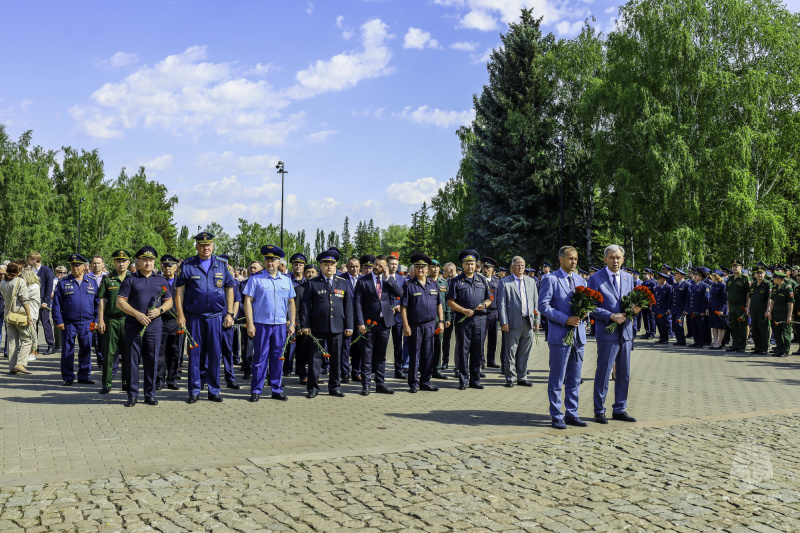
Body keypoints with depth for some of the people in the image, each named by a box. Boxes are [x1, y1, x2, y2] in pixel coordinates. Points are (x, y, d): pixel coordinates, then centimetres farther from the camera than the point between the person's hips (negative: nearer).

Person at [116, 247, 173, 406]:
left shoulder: (161, 280, 13)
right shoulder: (130, 279, 5)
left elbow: (169, 301, 14)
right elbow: (120, 301, -1)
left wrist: (159, 310, -7)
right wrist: (137, 314, -13)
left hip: (155, 324, 2)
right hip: (134, 325, -2)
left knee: (152, 360, 4)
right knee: (133, 360, 1)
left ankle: (150, 394, 13)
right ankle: (132, 395, 9)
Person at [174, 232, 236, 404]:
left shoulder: (222, 265, 7)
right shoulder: (187, 265, 2)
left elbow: (229, 289, 8)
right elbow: (179, 291, 1)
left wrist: (229, 313, 2)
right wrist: (180, 315, -6)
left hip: (215, 317, 1)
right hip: (194, 317, -1)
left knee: (214, 353, 5)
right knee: (195, 353, 3)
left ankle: (214, 391, 14)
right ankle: (194, 391, 11)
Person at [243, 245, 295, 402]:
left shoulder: (286, 280, 10)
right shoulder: (255, 279, 0)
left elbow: (291, 302, 14)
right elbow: (248, 302, -3)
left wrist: (292, 323, 8)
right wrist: (250, 324, -9)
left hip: (280, 325, 3)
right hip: (261, 324, -3)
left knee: (278, 358, 8)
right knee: (260, 358, 0)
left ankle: (277, 390, 16)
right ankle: (256, 391, 9)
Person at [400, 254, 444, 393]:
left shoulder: (433, 284, 11)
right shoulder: (409, 285, -3)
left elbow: (439, 304, 15)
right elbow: (403, 307, -6)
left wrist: (441, 321, 6)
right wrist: (406, 325, -12)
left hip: (430, 325, 4)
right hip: (415, 326, -4)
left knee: (428, 355, 8)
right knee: (414, 355, 2)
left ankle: (425, 382, 18)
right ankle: (413, 384, 11)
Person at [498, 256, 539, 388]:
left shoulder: (531, 281, 14)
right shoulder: (505, 282, 0)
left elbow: (536, 302, 14)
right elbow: (501, 304, -3)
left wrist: (537, 320, 8)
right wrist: (504, 322, -10)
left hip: (528, 323, 4)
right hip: (513, 323, -4)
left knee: (524, 353, 10)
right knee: (510, 352, 0)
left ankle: (522, 377, 19)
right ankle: (510, 378, 11)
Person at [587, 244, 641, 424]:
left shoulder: (628, 278, 13)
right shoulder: (596, 279, -4)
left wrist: (634, 309, -3)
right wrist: (611, 316, -18)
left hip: (626, 331, 6)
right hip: (607, 332, -6)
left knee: (624, 374, 11)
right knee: (603, 374, -1)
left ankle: (620, 410, 22)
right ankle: (599, 411, 9)